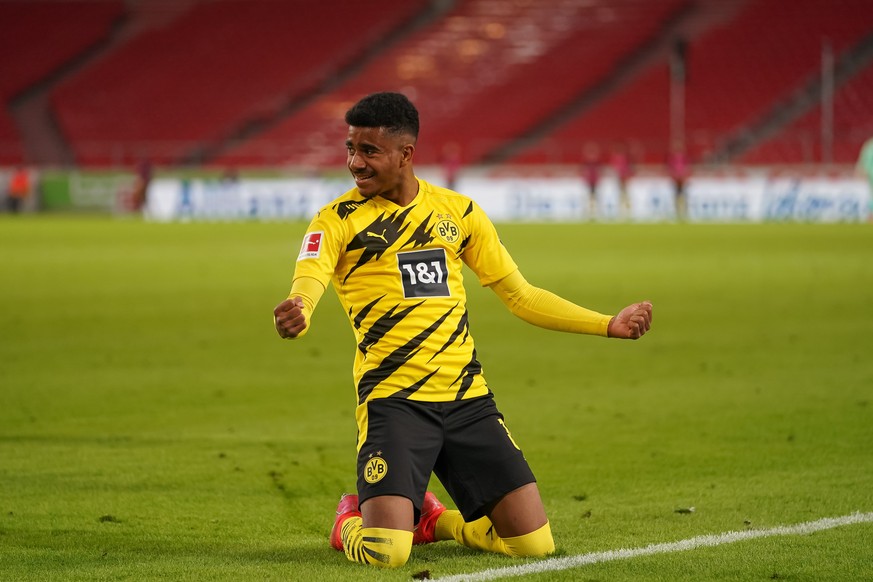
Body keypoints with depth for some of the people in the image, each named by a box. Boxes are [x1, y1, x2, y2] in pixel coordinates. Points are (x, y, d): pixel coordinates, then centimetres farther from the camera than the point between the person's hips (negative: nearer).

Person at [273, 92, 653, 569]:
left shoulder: (458, 211, 11)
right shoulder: (339, 220, -2)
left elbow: (520, 296, 19)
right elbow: (305, 287, -21)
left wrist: (609, 325, 16)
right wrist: (294, 317, -45)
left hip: (466, 399, 4)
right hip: (393, 400, -4)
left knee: (533, 542, -3)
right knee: (385, 552, -22)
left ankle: (431, 519, 26)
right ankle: (350, 521, 16)